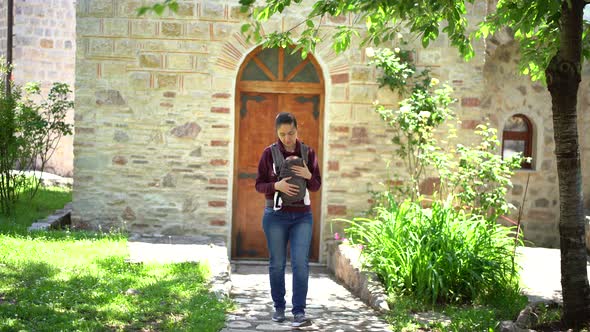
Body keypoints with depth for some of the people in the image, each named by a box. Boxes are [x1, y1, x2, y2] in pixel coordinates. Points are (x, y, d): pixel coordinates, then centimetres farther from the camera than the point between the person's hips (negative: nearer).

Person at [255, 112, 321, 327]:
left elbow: (316, 186, 7)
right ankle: (279, 307, 21)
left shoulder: (308, 153, 2)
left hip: (302, 216, 1)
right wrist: (276, 186, -20)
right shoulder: (269, 153, -2)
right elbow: (259, 185, 0)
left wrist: (309, 176, -15)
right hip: (276, 215, 0)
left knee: (301, 263, -9)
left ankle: (299, 312, -8)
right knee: (277, 264, 7)